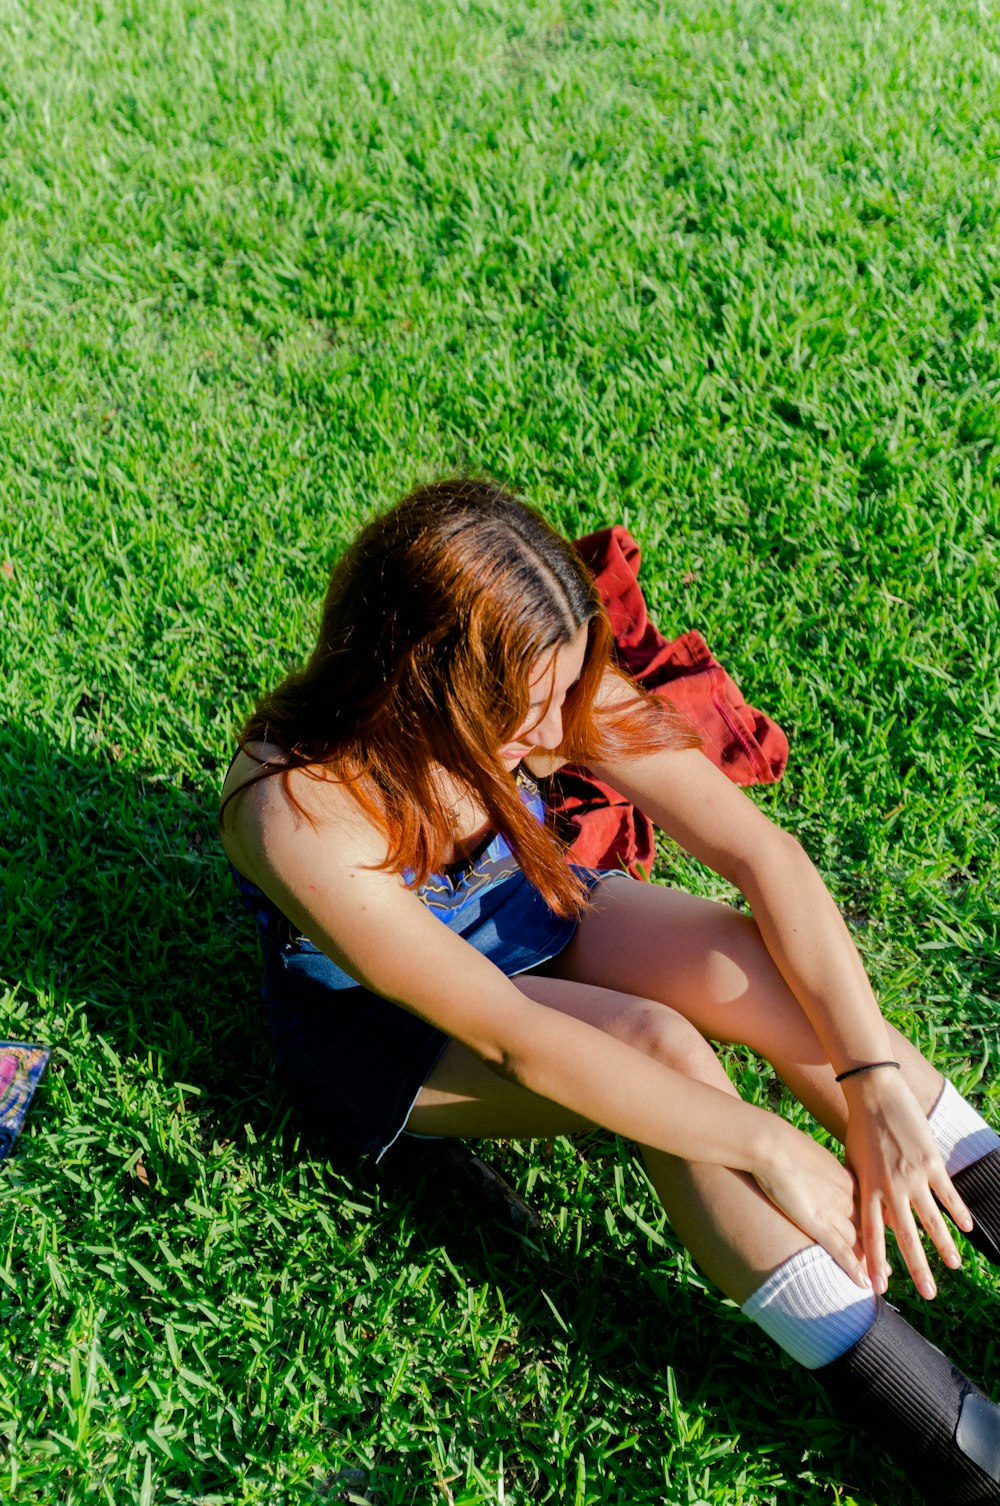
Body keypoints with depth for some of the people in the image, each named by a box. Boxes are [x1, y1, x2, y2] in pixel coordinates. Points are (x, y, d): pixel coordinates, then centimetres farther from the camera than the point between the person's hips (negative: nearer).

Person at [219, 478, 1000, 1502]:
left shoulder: (536, 683, -23)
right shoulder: (299, 811, -37)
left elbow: (758, 851, -25)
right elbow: (510, 1037, -37)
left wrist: (876, 1080, -33)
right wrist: (769, 1149, -35)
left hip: (518, 921, 5)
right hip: (376, 1032, -5)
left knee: (776, 973, -23)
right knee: (661, 1048, -31)